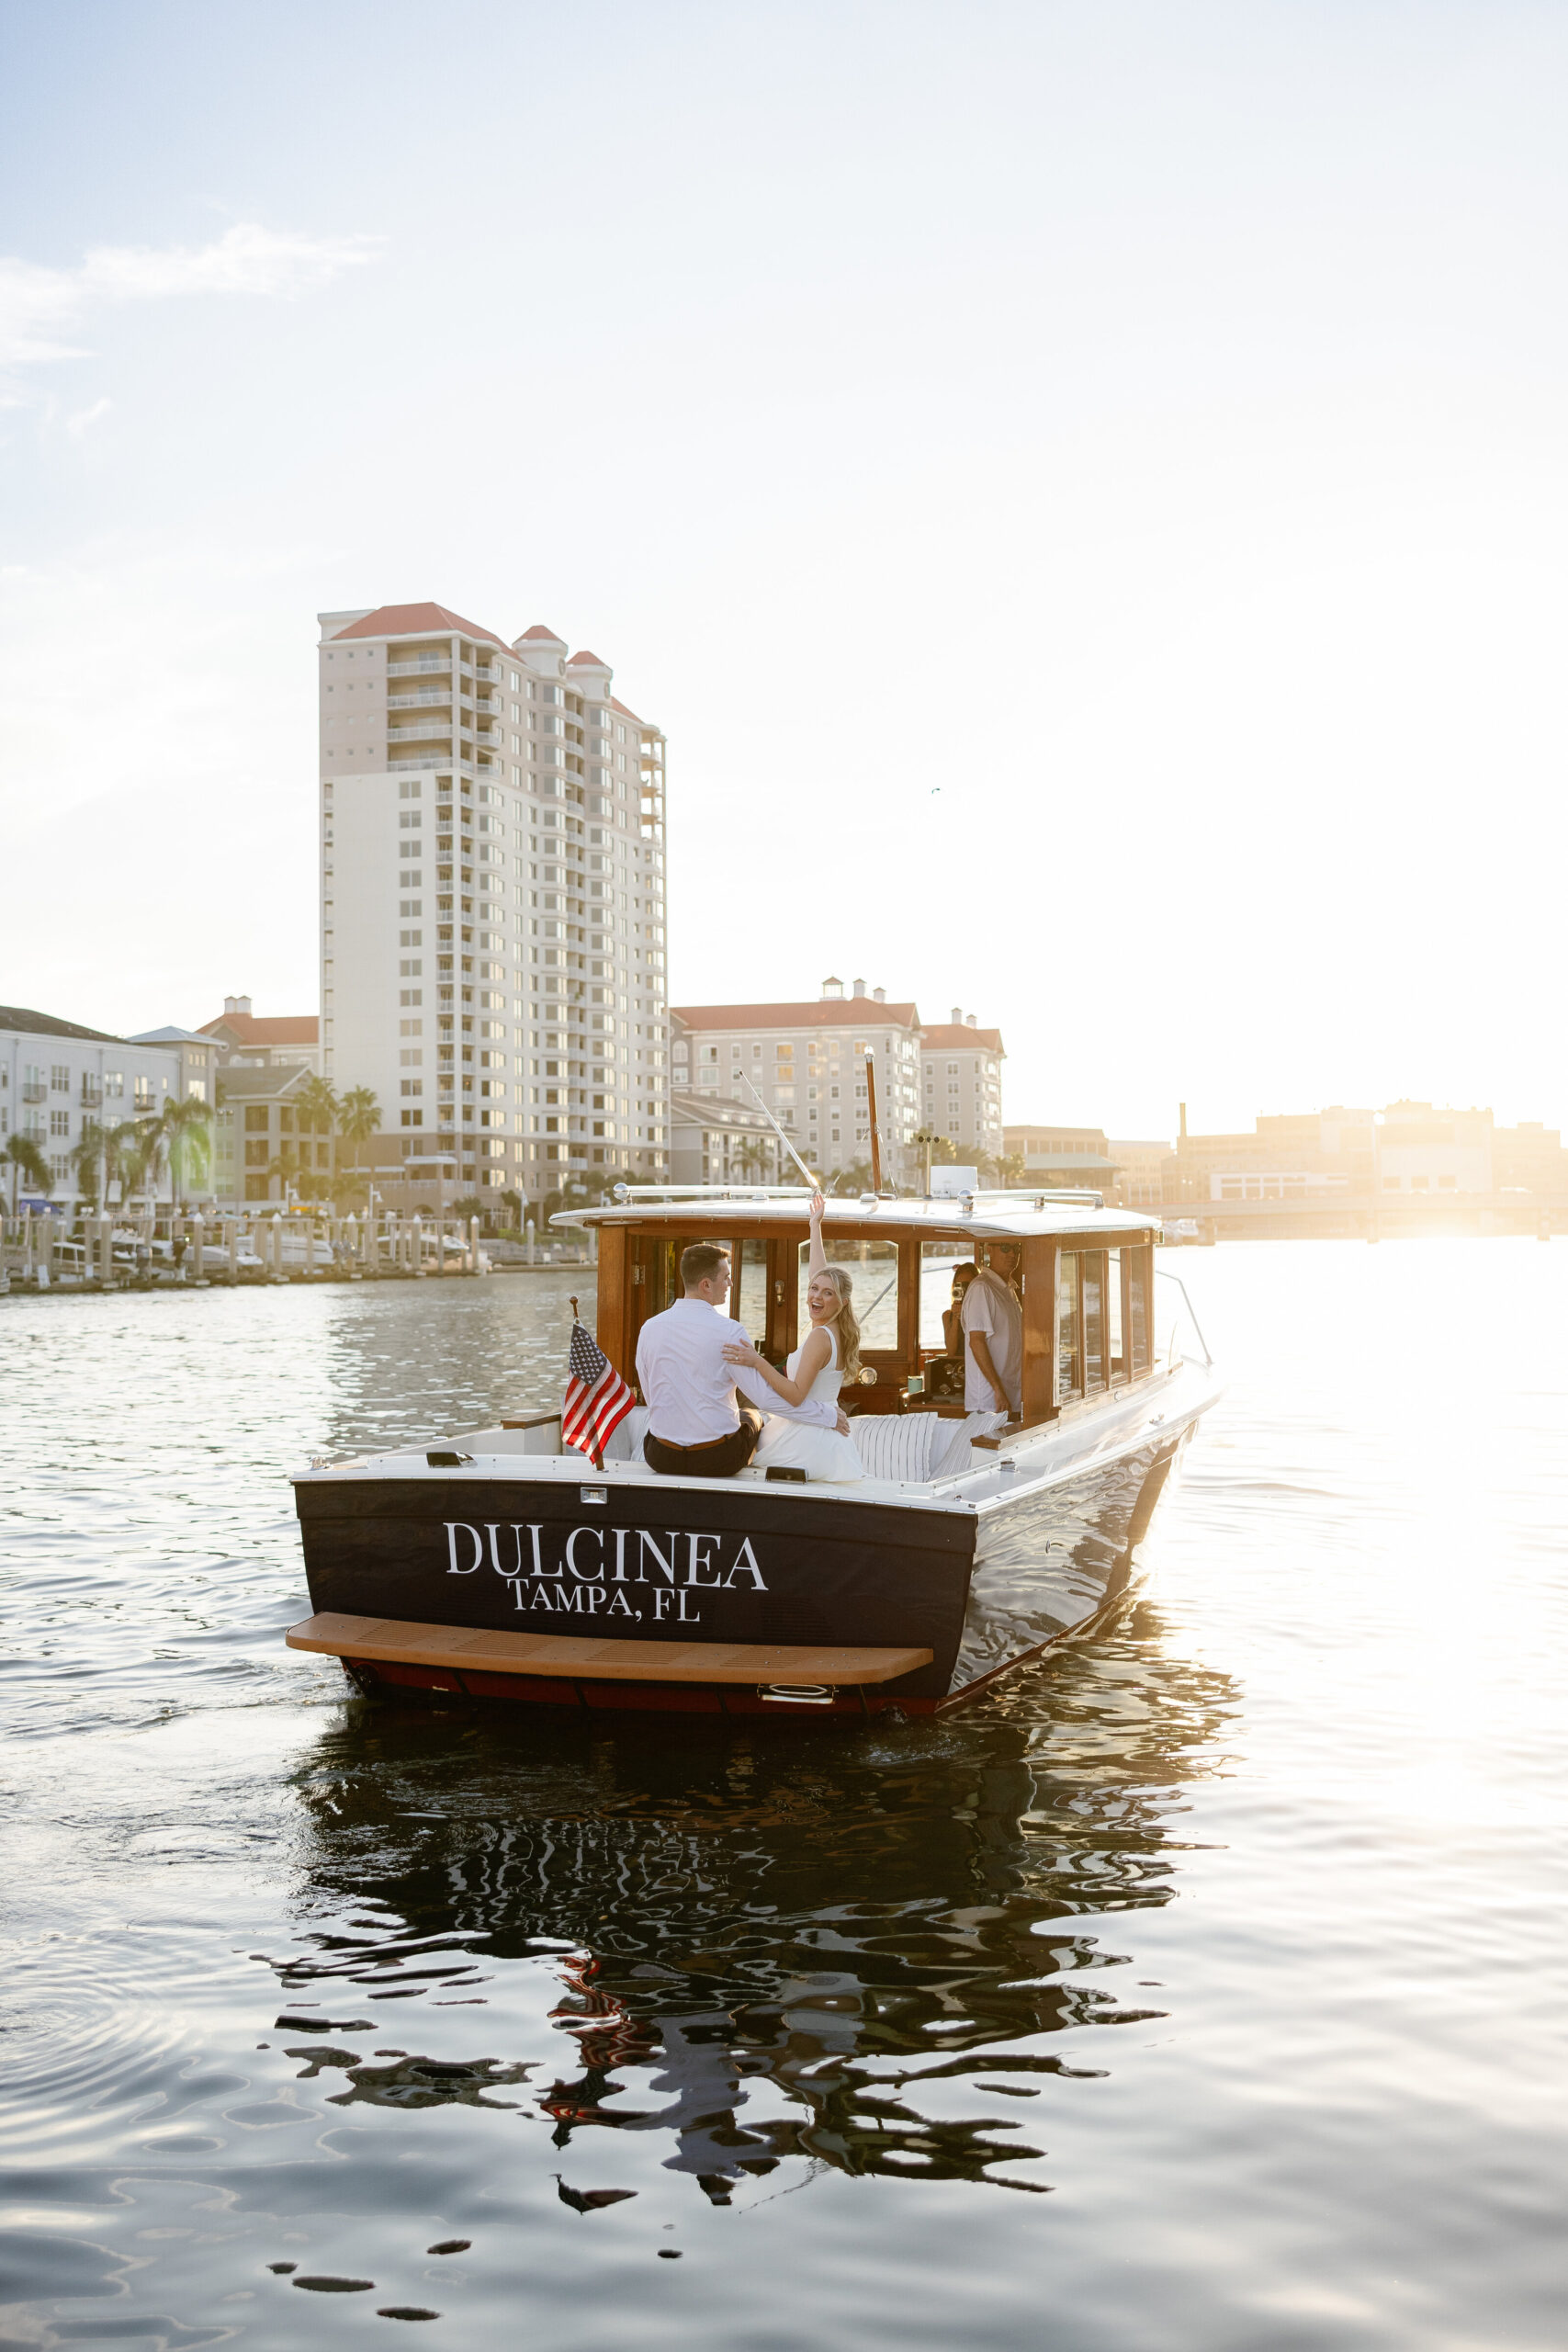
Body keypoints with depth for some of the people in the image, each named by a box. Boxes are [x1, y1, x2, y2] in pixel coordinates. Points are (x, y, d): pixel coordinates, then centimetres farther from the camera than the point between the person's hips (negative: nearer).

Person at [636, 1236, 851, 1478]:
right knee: (752, 1416, 29)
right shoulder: (727, 1331, -16)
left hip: (661, 1458, 3)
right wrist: (828, 1415, -7)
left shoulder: (649, 1329, -3)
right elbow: (766, 1396, -17)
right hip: (718, 1461, -3)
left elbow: (650, 1398, 7)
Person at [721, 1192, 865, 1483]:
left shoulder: (819, 1337, -16)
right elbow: (817, 1274, 24)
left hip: (806, 1439, -9)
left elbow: (796, 1395, -22)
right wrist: (816, 1226, 33)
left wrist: (757, 1362, -28)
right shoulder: (833, 1332, 9)